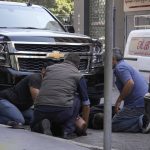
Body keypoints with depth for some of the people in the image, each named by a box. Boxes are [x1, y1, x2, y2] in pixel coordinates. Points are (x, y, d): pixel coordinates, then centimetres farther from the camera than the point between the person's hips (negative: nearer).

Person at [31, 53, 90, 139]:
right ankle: (67, 131, 13)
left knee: (35, 128, 35)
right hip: (62, 111, -3)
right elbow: (86, 104, 20)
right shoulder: (78, 75, 14)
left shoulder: (49, 68, 22)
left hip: (40, 110, 3)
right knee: (77, 99, 28)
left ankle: (42, 125, -1)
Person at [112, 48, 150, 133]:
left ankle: (141, 122, -14)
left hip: (137, 104, -10)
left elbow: (130, 83, -26)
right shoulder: (125, 65, 22)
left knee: (114, 125, -5)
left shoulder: (120, 67, -10)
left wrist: (118, 101, -16)